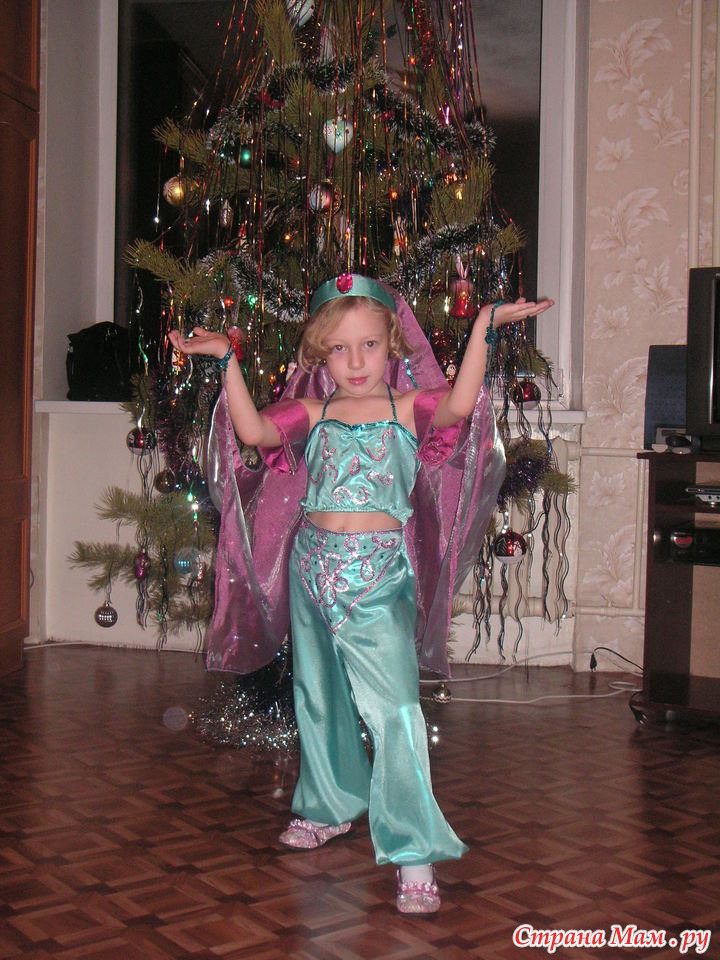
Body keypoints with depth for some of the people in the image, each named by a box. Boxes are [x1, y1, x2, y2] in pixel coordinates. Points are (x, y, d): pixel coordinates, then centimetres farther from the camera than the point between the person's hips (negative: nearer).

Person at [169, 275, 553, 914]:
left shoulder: (407, 408, 1)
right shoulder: (314, 414, 7)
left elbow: (458, 405, -18)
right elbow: (252, 431, -5)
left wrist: (484, 330, -21)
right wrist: (228, 362, -6)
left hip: (380, 573, -4)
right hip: (314, 565, 4)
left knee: (394, 710, -14)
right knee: (319, 700, 19)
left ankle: (413, 852, -8)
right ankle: (333, 806, 40)